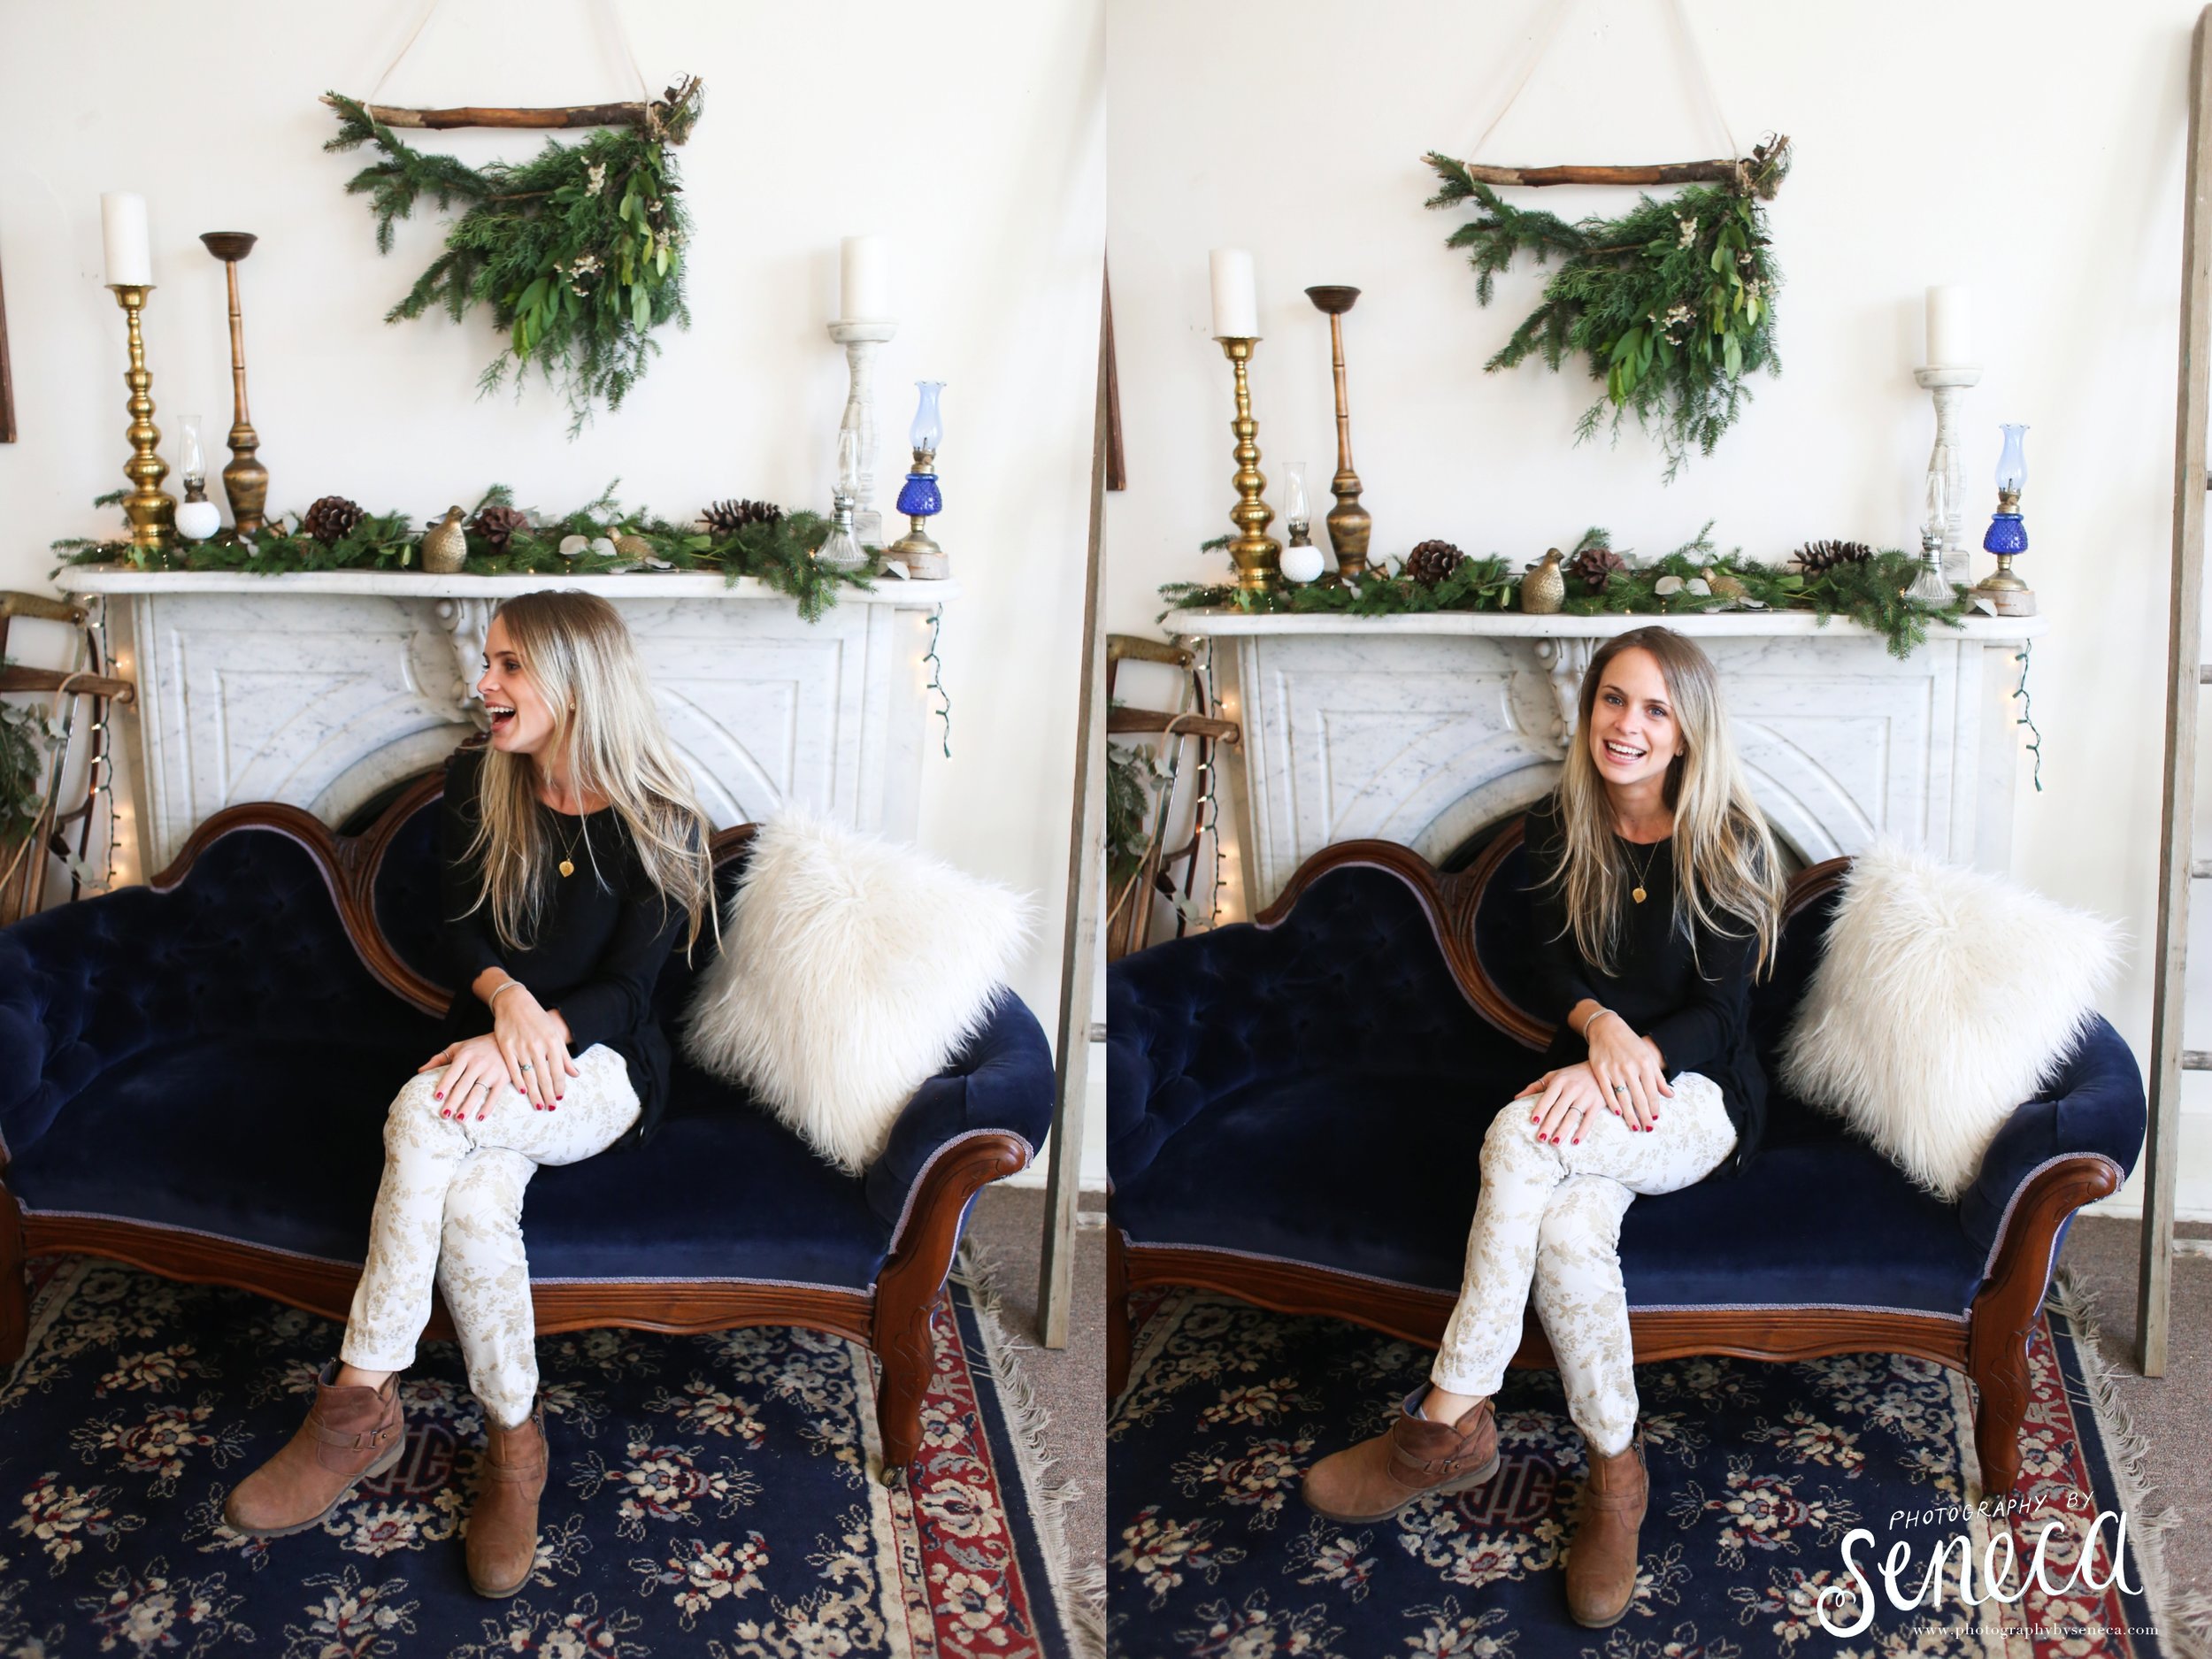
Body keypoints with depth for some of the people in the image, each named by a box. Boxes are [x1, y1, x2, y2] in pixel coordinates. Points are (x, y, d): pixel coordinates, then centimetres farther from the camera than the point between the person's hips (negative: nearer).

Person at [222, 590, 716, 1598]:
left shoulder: (659, 822, -7)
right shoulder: (476, 784, 5)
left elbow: (627, 987, -10)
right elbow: (462, 936, 2)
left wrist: (536, 1033, -29)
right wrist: (506, 998, -21)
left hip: (599, 1070, -4)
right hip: (491, 1051, 4)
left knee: (427, 1116, -34)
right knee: (474, 1199, -33)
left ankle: (361, 1408, -27)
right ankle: (515, 1445, -19)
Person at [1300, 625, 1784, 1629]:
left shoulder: (1727, 845, -8)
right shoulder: (1558, 829, 4)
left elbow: (1718, 1014, -10)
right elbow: (1552, 970, 5)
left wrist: (1631, 1057, -30)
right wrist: (1599, 1022, -19)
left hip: (1697, 1096, -4)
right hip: (1589, 1087, 4)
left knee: (1521, 1136, -35)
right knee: (1565, 1228, -33)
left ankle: (1450, 1425, -26)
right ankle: (1615, 1472, -17)